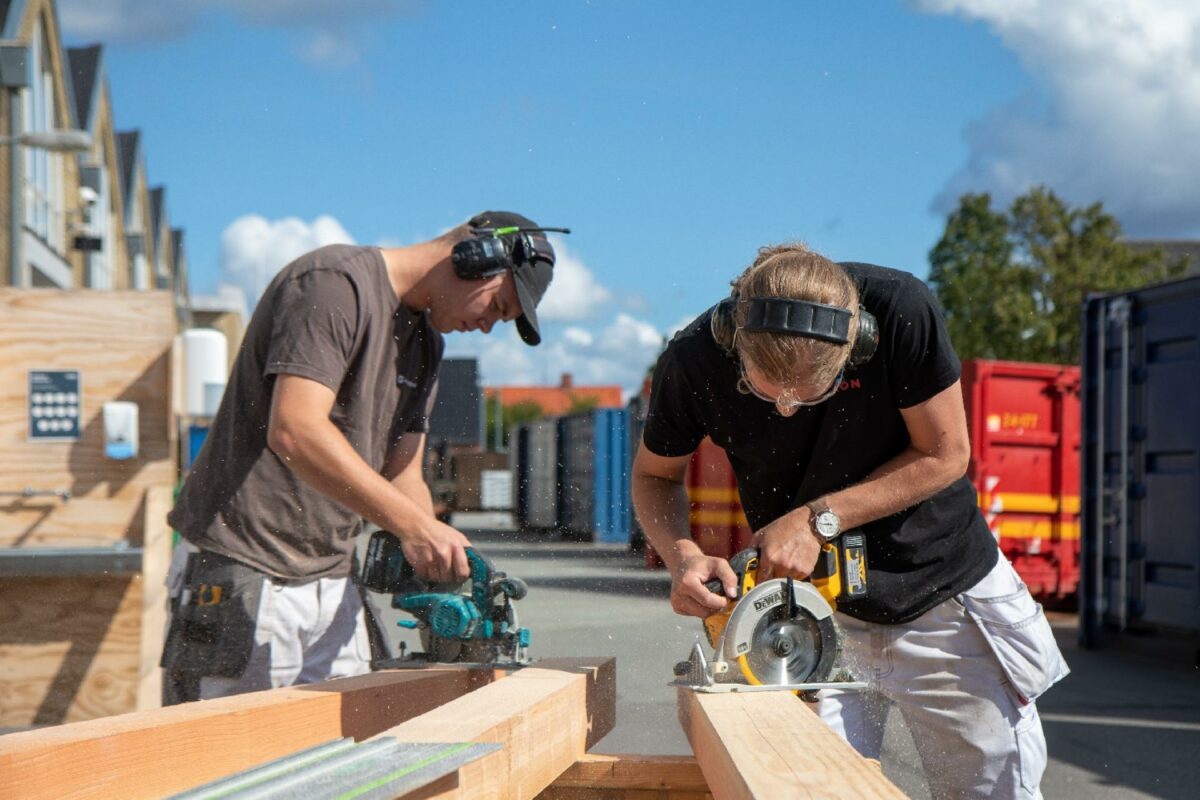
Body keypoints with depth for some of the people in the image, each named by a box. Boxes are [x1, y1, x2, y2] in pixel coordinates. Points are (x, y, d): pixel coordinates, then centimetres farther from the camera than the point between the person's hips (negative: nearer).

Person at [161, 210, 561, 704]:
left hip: (332, 583, 9)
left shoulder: (423, 342, 17)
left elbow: (402, 474, 13)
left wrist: (444, 574, -5)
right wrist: (414, 525, -29)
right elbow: (295, 431, -26)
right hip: (243, 576, -9)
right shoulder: (335, 283, -14)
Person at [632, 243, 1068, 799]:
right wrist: (683, 556, -21)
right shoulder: (695, 361, -20)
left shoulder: (900, 312, -25)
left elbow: (943, 456, -13)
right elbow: (655, 476, -1)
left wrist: (819, 519, -20)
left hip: (947, 593, -1)